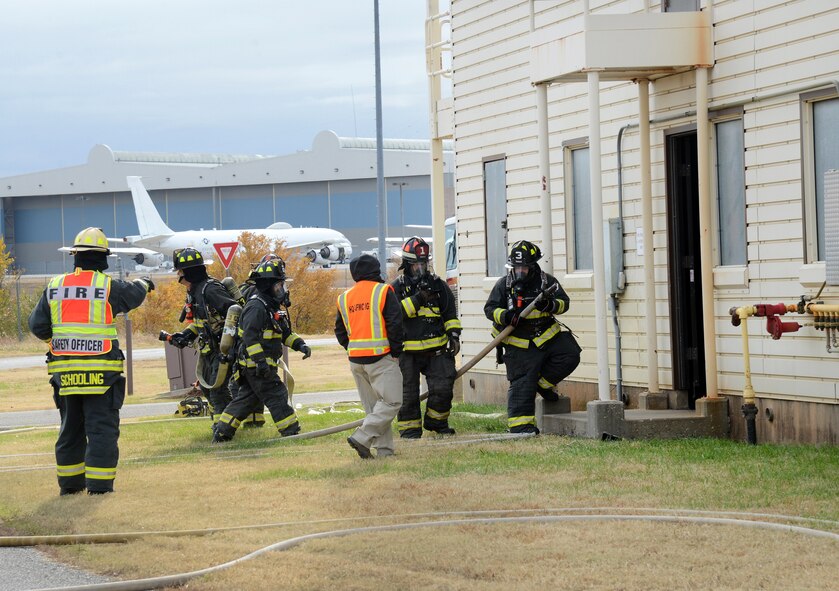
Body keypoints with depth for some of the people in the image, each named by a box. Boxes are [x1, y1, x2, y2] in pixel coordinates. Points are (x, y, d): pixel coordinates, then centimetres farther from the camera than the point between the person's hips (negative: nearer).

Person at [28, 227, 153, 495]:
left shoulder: (54, 286, 5)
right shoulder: (109, 286, -6)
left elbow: (37, 325, 8)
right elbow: (133, 294, 13)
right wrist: (143, 282, 36)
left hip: (64, 370, 4)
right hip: (100, 372, -4)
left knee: (70, 427, 16)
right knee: (102, 428, 0)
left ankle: (70, 482, 21)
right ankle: (99, 483, -3)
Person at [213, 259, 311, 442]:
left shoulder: (271, 307, 18)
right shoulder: (256, 307, -16)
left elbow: (285, 332, 23)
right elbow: (250, 336, -24)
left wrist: (300, 344, 8)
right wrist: (260, 360, -29)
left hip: (260, 365, 11)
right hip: (256, 365, -11)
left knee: (245, 398, 13)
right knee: (276, 396, -6)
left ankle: (221, 432, 16)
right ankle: (291, 432, -2)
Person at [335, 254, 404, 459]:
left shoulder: (344, 298, 11)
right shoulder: (383, 292, -5)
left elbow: (340, 331, 13)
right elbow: (395, 323, -11)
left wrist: (352, 350, 17)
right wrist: (396, 351, -2)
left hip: (356, 360, 6)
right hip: (380, 357, -6)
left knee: (373, 406, 12)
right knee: (392, 401, -4)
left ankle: (384, 449, 8)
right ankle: (362, 438, -16)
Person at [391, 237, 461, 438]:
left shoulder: (438, 284, 10)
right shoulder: (397, 288, 0)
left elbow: (450, 314, 16)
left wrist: (454, 335, 4)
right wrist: (418, 299, -19)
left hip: (436, 349, 2)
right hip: (408, 352, -2)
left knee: (442, 387, -3)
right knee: (408, 392, 1)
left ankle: (436, 421, 17)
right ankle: (409, 428, 13)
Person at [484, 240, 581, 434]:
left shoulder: (547, 281, 0)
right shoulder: (503, 284, -2)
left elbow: (564, 301, -1)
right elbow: (490, 308, -2)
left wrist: (550, 305, -24)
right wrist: (504, 316, -23)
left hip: (547, 335, 3)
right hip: (519, 344, -3)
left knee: (570, 355, -15)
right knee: (522, 384, -6)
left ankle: (542, 383, 6)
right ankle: (520, 425, -2)